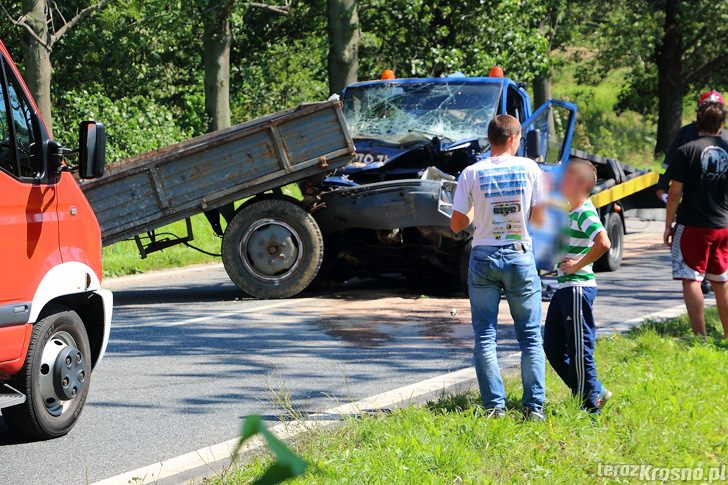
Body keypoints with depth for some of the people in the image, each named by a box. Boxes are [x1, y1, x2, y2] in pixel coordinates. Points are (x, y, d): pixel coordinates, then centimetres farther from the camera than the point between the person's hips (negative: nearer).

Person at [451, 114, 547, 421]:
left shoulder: (472, 173, -3)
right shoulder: (528, 168, -3)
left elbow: (456, 225, -1)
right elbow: (539, 219, -2)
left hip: (483, 258, 0)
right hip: (520, 257, 0)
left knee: (485, 336, 6)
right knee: (530, 335, 6)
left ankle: (495, 406, 1)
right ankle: (534, 406, 2)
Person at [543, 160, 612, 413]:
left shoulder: (585, 213, -15)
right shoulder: (571, 212, 15)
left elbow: (603, 243, -30)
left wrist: (578, 265, -21)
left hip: (578, 287, -10)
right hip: (565, 287, 10)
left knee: (579, 348, -4)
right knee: (553, 345, 14)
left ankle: (590, 404, 5)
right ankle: (595, 392, 22)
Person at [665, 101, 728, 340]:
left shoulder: (686, 151, -9)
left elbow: (675, 193, -8)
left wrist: (668, 224, 0)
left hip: (693, 226, -5)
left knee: (691, 280, -2)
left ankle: (700, 338, -8)